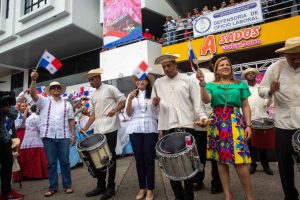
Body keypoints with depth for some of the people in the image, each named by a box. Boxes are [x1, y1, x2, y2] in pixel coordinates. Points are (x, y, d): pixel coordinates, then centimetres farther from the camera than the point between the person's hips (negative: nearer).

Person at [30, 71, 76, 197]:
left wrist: (73, 135, 3)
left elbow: (71, 121, 9)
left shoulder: (67, 104, 13)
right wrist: (33, 80, -20)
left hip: (64, 136, 0)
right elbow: (33, 94, -7)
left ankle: (67, 185, 15)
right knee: (51, 162, 6)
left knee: (64, 161, 4)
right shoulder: (44, 101, 10)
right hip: (48, 136, 0)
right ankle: (53, 187, 17)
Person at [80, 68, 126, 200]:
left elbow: (123, 101, -4)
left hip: (110, 129, -6)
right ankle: (101, 186, 23)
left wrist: (115, 110, -22)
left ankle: (111, 187, 13)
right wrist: (86, 128, 9)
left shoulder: (110, 89, -1)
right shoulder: (93, 96, 17)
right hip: (97, 131, 7)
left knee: (110, 157, 1)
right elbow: (93, 114, 19)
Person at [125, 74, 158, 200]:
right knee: (139, 159, 7)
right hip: (135, 130, 2)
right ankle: (142, 188, 21)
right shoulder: (132, 95, 10)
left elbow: (159, 111, 4)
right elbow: (128, 114, 3)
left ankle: (150, 189, 14)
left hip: (150, 130, -2)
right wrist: (130, 99, -11)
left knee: (149, 159, 2)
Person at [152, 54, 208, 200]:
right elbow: (154, 103, 16)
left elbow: (196, 101, 0)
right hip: (167, 127, 3)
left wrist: (202, 116, -16)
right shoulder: (158, 83, 13)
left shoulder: (188, 80, 6)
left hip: (186, 125, -2)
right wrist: (155, 103, -7)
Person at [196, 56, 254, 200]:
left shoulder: (240, 85, 12)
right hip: (217, 123, 1)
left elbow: (245, 106, 9)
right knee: (221, 159, 5)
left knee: (239, 159, -8)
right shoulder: (211, 85, 10)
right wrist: (202, 83, -18)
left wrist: (248, 125, 0)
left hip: (235, 122, -1)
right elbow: (206, 100, -8)